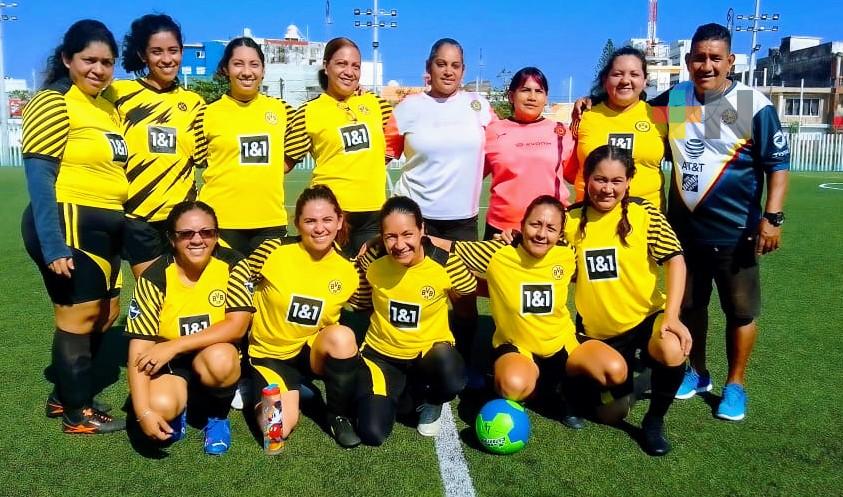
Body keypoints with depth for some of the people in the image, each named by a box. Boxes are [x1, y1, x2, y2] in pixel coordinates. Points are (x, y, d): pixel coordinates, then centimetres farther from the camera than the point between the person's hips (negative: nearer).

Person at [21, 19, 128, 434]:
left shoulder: (108, 107, 14)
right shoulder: (53, 103, -11)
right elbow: (38, 176, -16)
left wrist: (118, 226, 15)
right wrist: (52, 245, -22)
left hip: (101, 227, 9)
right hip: (69, 226, -9)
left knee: (106, 312, 17)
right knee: (78, 316, 1)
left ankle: (64, 395, 33)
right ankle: (77, 413, 18)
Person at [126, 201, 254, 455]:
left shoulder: (232, 265, -14)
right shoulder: (155, 278, -15)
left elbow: (237, 326, -21)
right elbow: (139, 348, -17)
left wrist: (173, 346, -27)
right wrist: (143, 411, -28)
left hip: (219, 356, 0)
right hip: (167, 362, 0)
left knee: (219, 358, -35)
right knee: (161, 406, -30)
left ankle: (218, 416, -1)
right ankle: (180, 408, 10)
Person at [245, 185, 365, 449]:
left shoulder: (348, 269, -9)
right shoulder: (273, 251, -16)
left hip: (315, 352, 2)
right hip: (270, 355, -1)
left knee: (342, 336, -33)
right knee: (279, 427, -24)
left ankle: (339, 416, -7)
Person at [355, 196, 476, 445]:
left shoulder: (445, 263, -20)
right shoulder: (373, 261, -14)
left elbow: (471, 290, 1)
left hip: (430, 350, -1)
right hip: (382, 354, 1)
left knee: (452, 380, -36)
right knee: (372, 433, -18)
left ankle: (430, 402, 4)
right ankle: (396, 392, 19)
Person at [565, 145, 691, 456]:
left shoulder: (643, 213, -11)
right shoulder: (571, 220, -5)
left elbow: (675, 260, -14)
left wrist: (672, 316, -25)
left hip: (645, 318, -2)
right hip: (596, 330, 2)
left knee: (672, 352, -36)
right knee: (613, 412, 7)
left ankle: (654, 421, -6)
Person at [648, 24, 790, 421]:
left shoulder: (754, 105, -9)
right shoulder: (672, 99, 3)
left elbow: (778, 163, -7)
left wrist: (772, 216, -16)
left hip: (735, 231, -4)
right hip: (684, 228, 4)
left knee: (741, 311, 7)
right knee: (689, 305, 16)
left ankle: (735, 385, 24)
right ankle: (697, 372, 35)